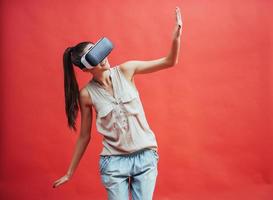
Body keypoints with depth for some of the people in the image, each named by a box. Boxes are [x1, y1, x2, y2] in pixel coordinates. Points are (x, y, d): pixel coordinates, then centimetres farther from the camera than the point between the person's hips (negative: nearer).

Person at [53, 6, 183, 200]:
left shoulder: (125, 71, -6)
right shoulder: (86, 94, -8)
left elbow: (170, 62, -5)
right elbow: (84, 136, 2)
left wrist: (176, 35, -24)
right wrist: (70, 173, 8)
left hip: (146, 156, 1)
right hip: (113, 162, -1)